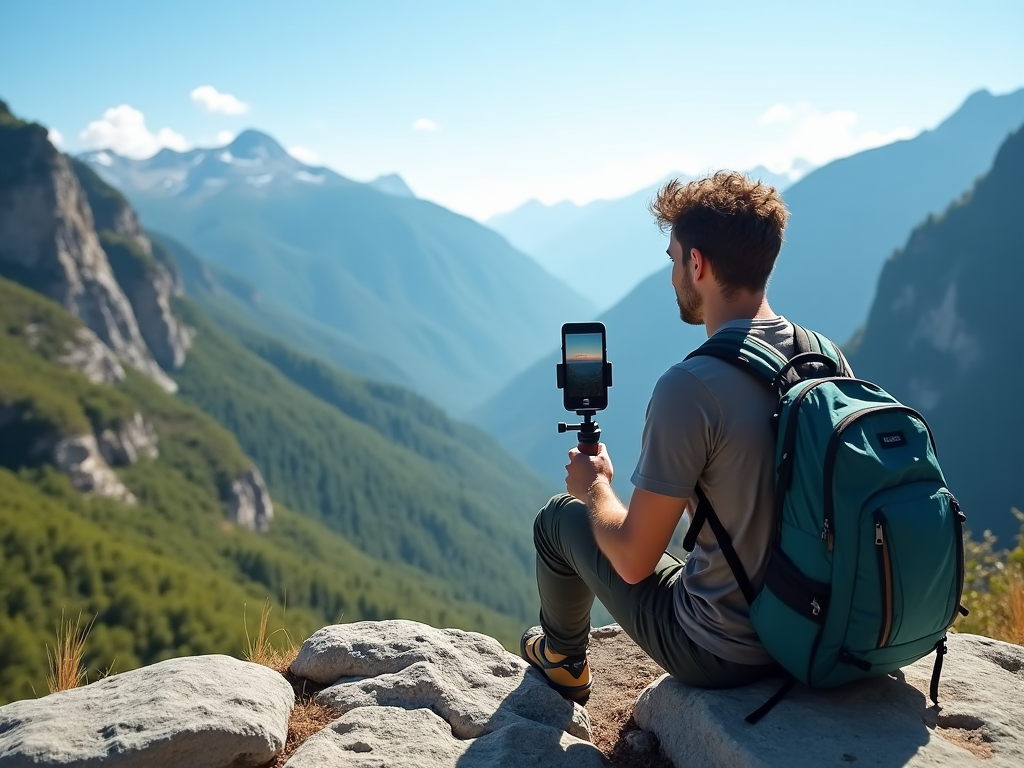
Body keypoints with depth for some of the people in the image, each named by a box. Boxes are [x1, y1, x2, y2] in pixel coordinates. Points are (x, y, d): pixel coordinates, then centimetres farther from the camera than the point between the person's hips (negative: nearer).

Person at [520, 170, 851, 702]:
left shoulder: (689, 387, -27)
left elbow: (633, 561, -20)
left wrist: (595, 488, -1)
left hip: (722, 653, -6)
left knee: (560, 517, 13)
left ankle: (563, 661, 42)